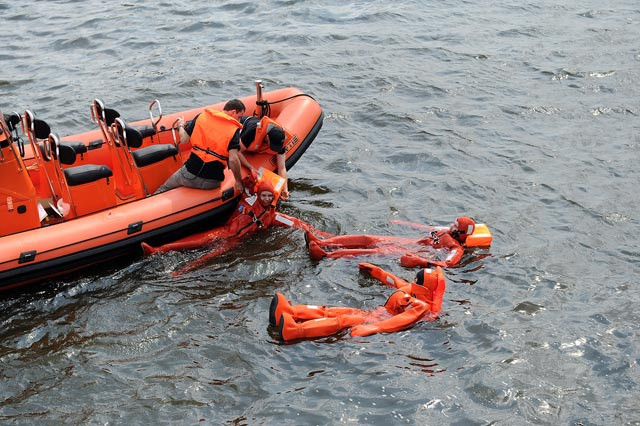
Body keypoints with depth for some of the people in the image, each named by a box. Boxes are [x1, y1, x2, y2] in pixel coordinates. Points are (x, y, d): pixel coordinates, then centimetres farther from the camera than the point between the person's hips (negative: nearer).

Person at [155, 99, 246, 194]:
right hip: (212, 183, -2)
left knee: (164, 188, 25)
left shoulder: (202, 116, 2)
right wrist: (239, 182, -4)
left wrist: (180, 126, 25)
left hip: (190, 173, 2)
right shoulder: (234, 130, -6)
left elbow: (184, 140, 5)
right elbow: (233, 160, -16)